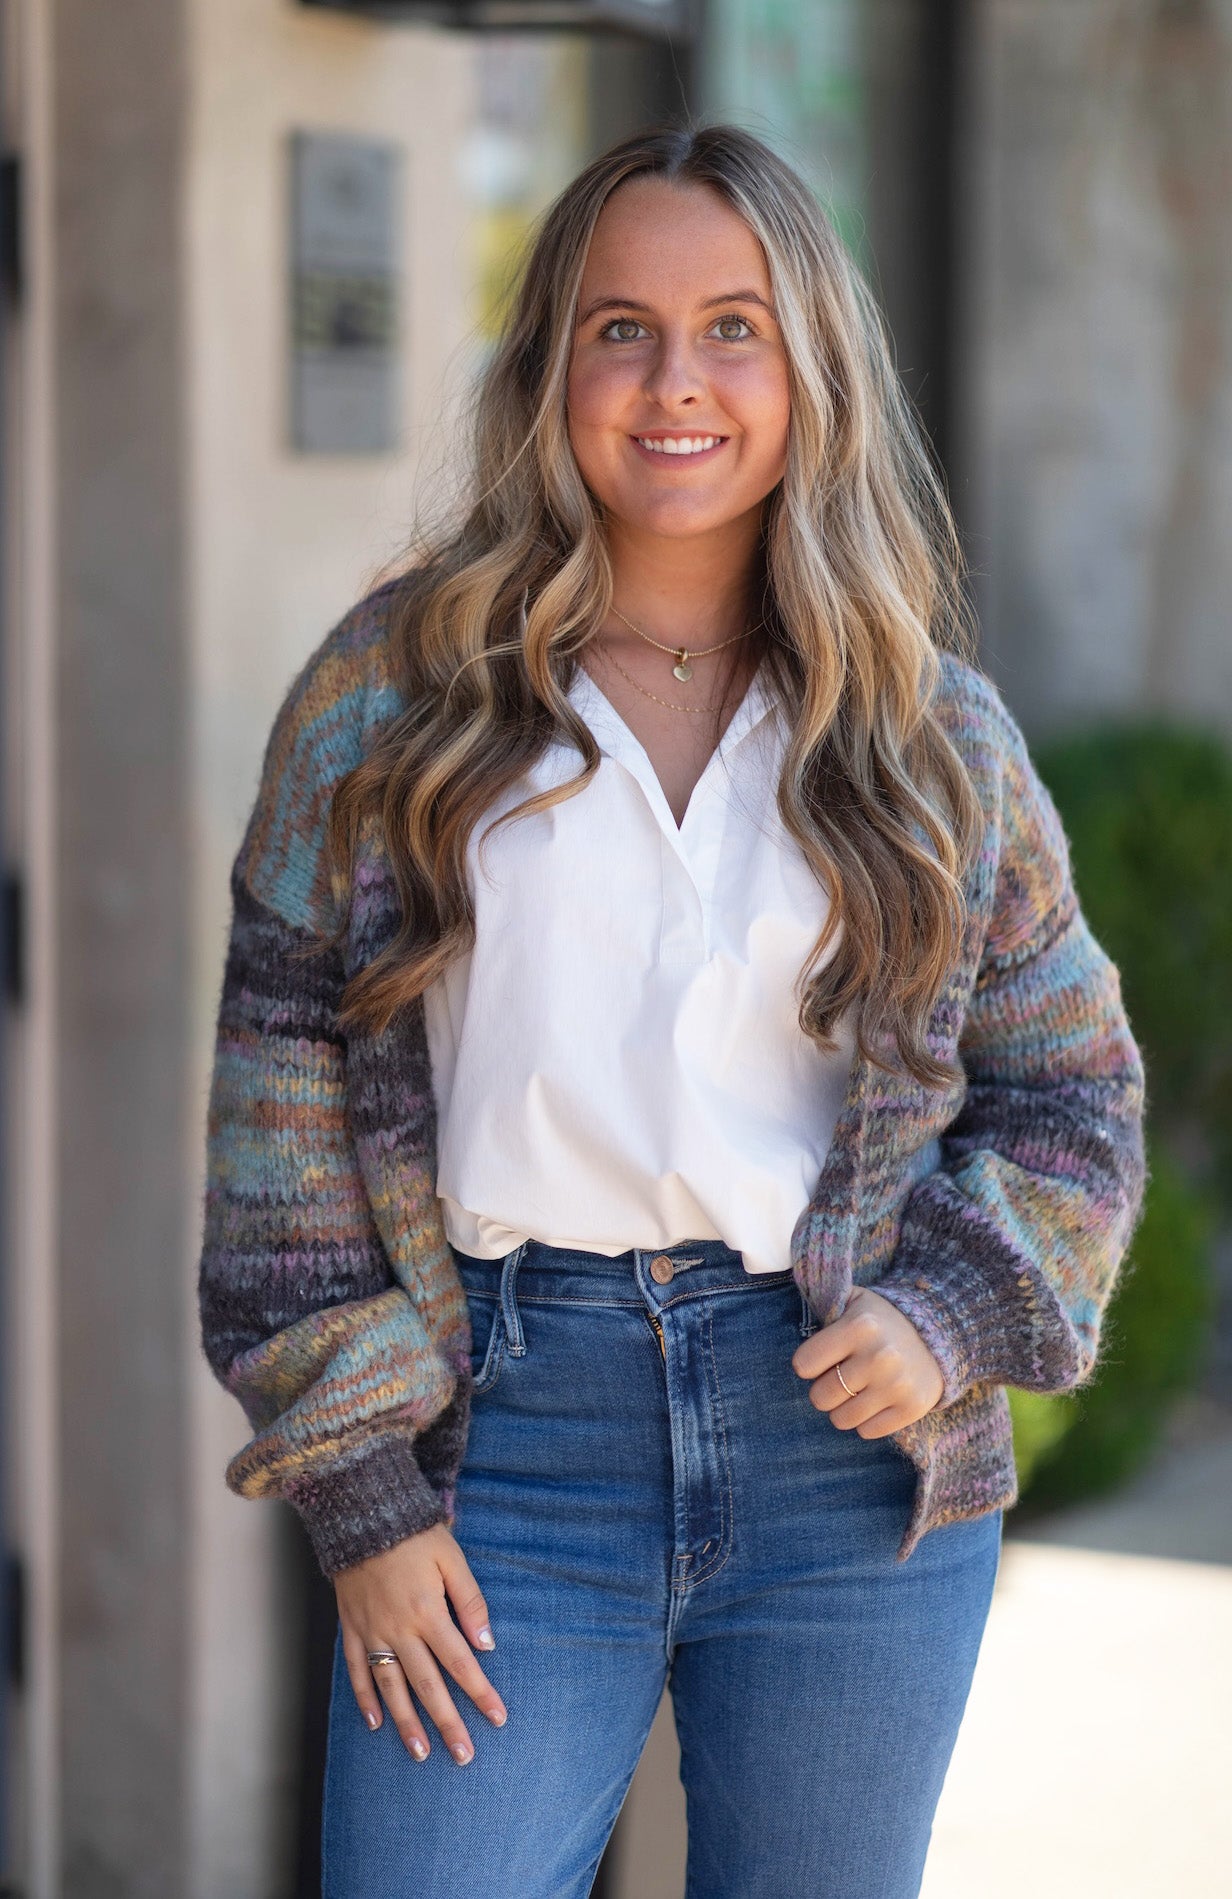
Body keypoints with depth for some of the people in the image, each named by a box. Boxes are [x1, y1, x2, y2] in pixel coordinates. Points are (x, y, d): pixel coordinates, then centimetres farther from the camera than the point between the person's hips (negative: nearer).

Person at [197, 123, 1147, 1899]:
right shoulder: (389, 696, 2)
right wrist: (360, 1489, -4)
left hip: (852, 1455, 2)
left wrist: (948, 1314, -6)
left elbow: (1070, 1094, 13)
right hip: (503, 1437, -1)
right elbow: (285, 1099, 1)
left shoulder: (938, 732, 7)